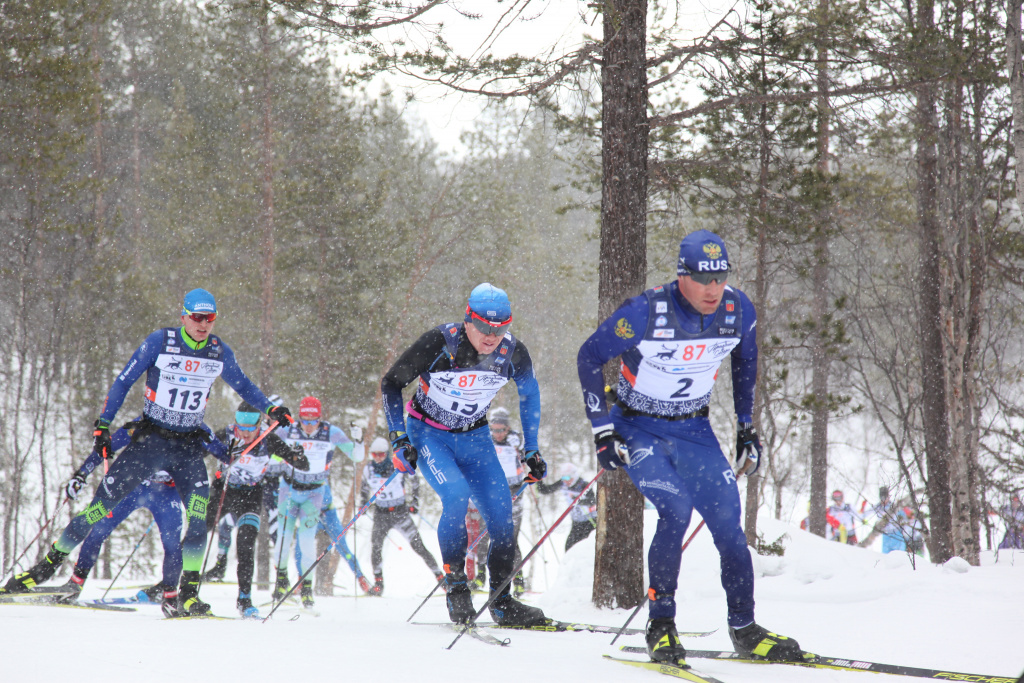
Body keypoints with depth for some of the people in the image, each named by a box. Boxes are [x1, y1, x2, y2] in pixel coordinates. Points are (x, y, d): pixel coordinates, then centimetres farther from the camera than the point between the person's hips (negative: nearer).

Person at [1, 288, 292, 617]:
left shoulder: (219, 352, 1)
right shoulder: (159, 342, -8)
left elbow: (243, 385, 20)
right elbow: (124, 381, -2)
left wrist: (270, 408, 9)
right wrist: (103, 425, -6)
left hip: (188, 446, 2)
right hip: (150, 439, -2)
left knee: (200, 511, -20)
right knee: (103, 502, -6)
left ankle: (185, 593, -16)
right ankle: (50, 563, 7)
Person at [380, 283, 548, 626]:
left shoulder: (513, 353, -16)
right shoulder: (438, 343, -26)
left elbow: (530, 394, 7)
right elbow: (391, 383, -12)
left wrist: (531, 450, 9)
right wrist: (399, 438, -17)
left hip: (474, 437, 4)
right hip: (429, 433, -4)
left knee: (501, 512, -7)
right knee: (456, 494, -28)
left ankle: (501, 601, 9)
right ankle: (456, 586, -11)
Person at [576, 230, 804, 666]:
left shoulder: (739, 311, -11)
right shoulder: (644, 314, -24)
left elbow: (744, 359, 11)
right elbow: (590, 357, -11)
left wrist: (747, 427, 12)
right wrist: (602, 430, -14)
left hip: (695, 431, 4)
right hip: (639, 429, -4)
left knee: (728, 522, -7)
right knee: (676, 509, -24)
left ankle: (744, 630, 7)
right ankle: (661, 625, -10)